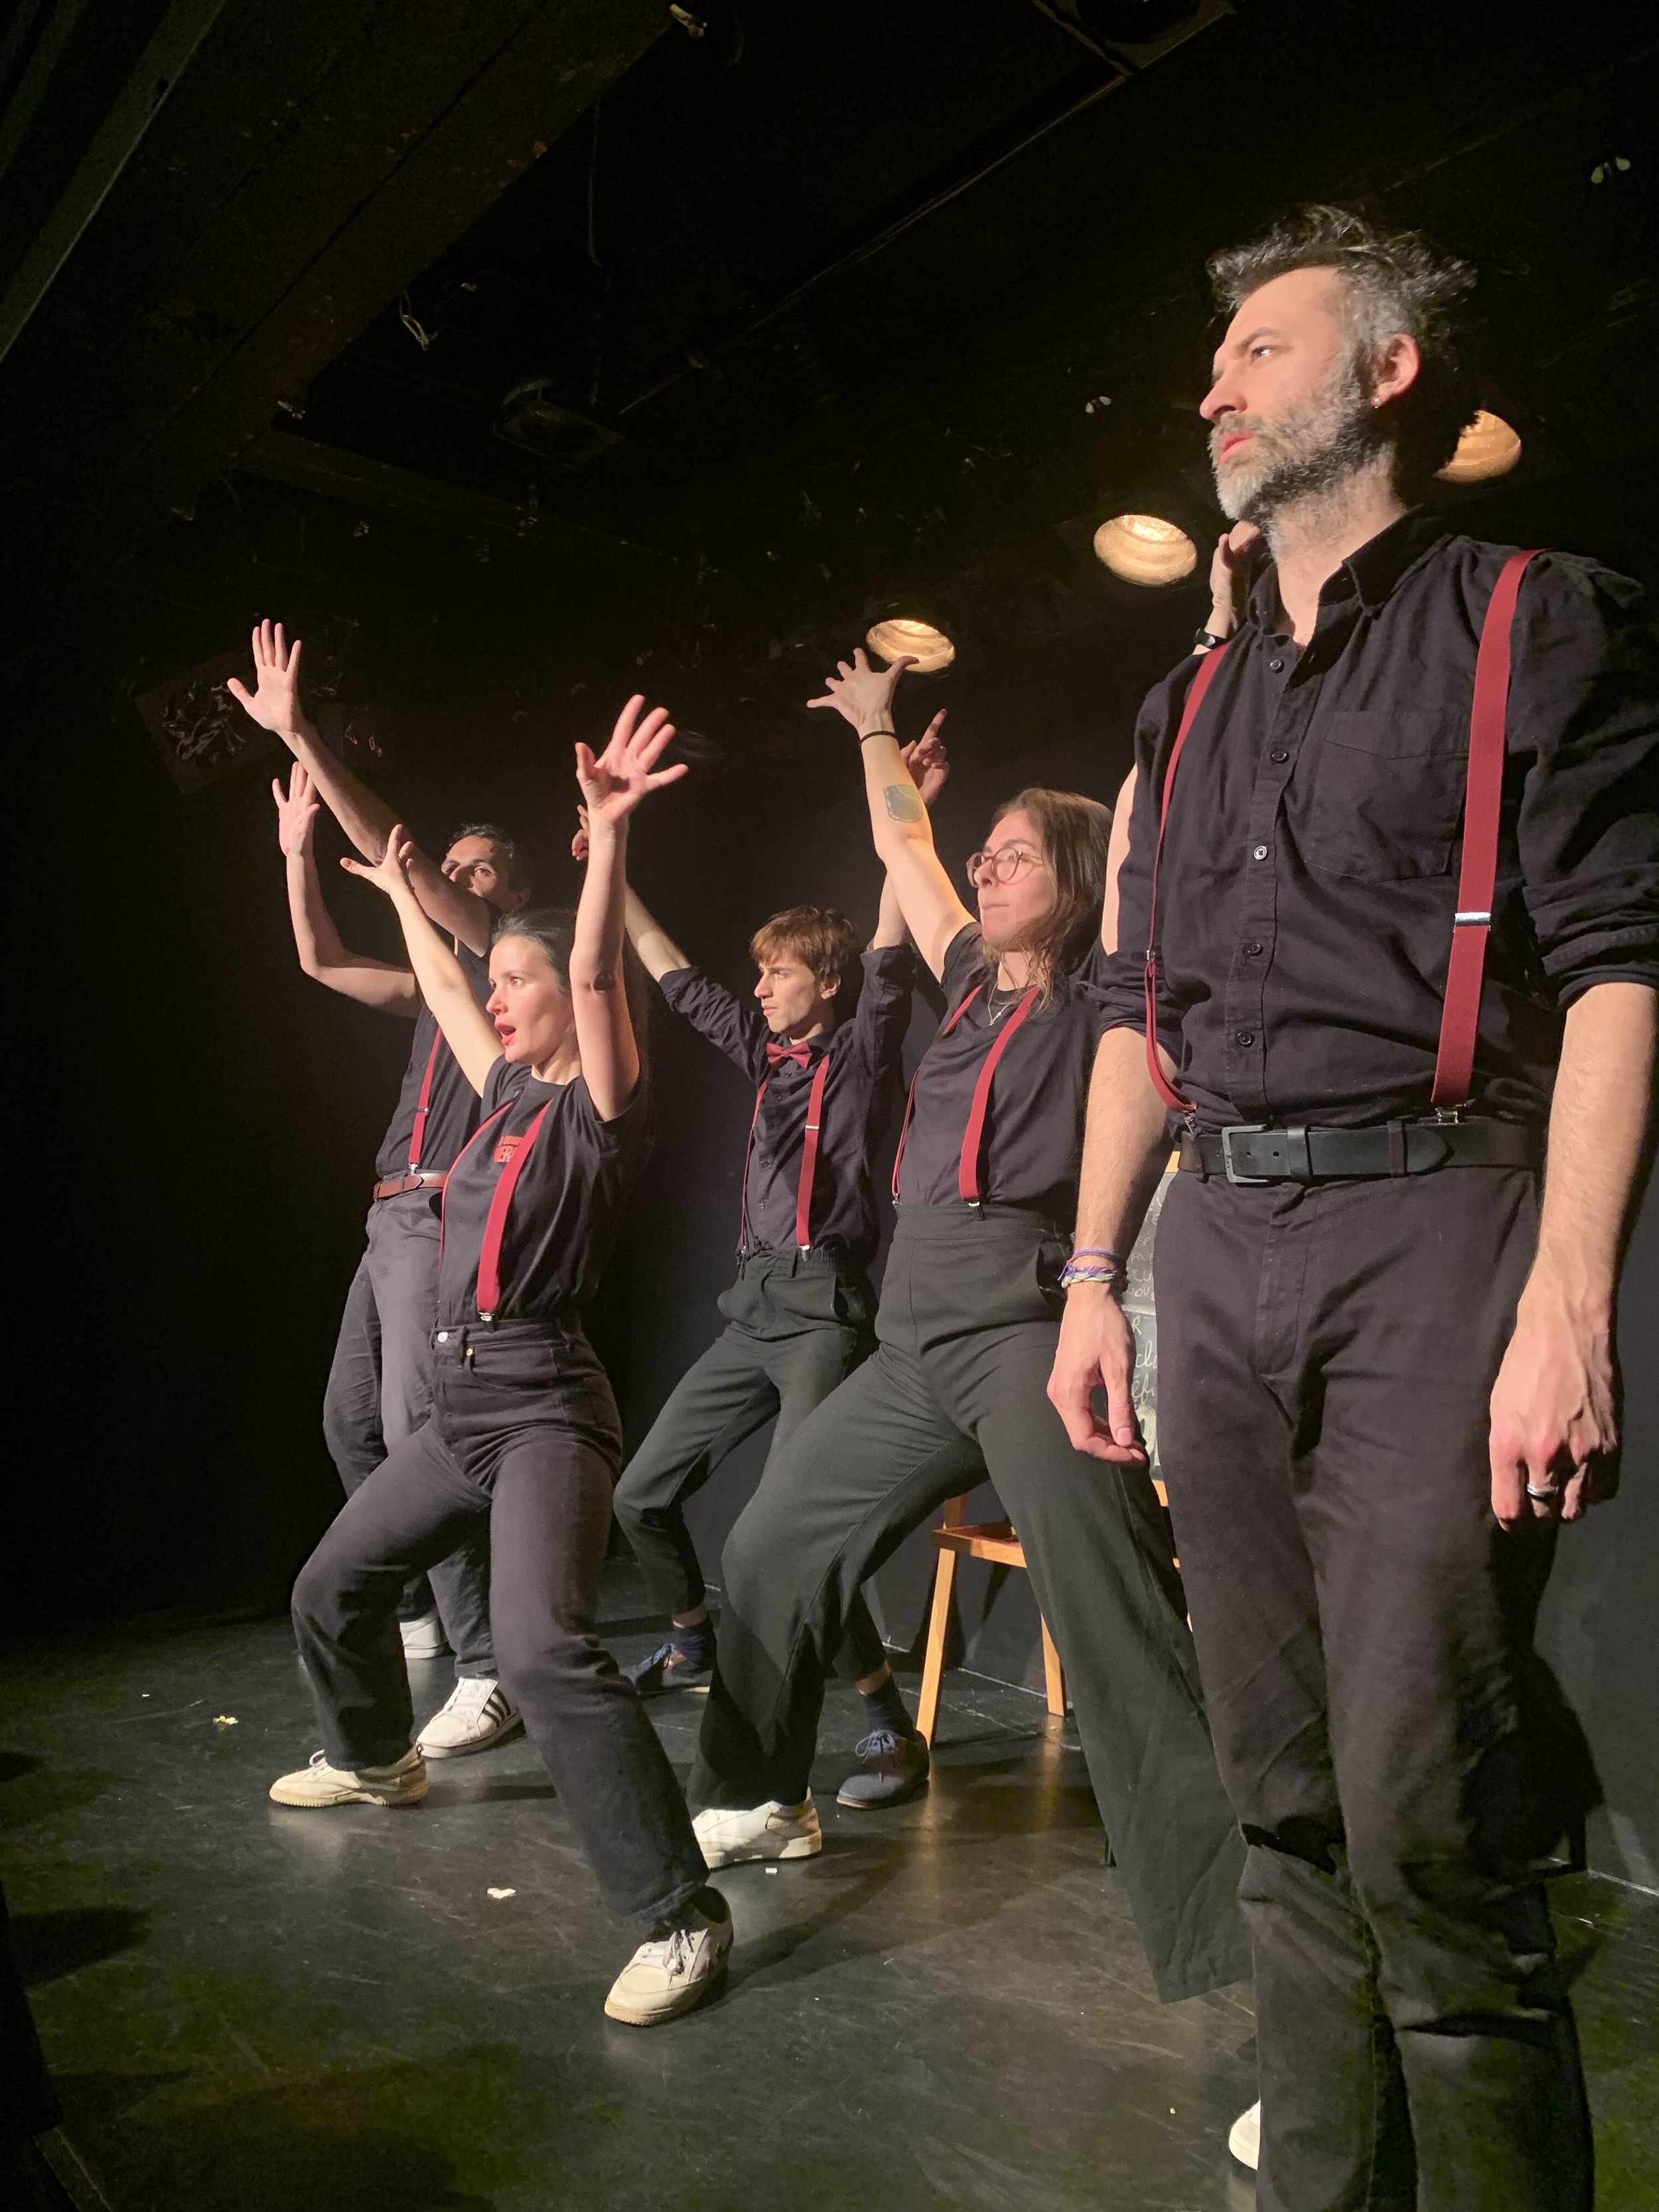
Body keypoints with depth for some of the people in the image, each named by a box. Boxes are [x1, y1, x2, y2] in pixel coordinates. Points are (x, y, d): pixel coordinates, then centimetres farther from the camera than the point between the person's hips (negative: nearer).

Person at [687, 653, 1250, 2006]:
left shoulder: (1098, 986, 2)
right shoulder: (975, 982, 20)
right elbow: (905, 848, 32)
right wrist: (877, 731, 42)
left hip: (1030, 1316, -8)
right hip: (921, 1332, 8)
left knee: (1123, 1639, -14)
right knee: (774, 1548, 15)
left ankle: (1230, 1937, -6)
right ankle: (759, 1801, 34)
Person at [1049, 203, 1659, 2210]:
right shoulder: (1194, 705, 21)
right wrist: (1091, 1280, 13)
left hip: (1428, 1234, -6)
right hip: (1218, 1255, 6)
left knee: (1425, 1827, -6)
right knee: (1287, 1808, 12)